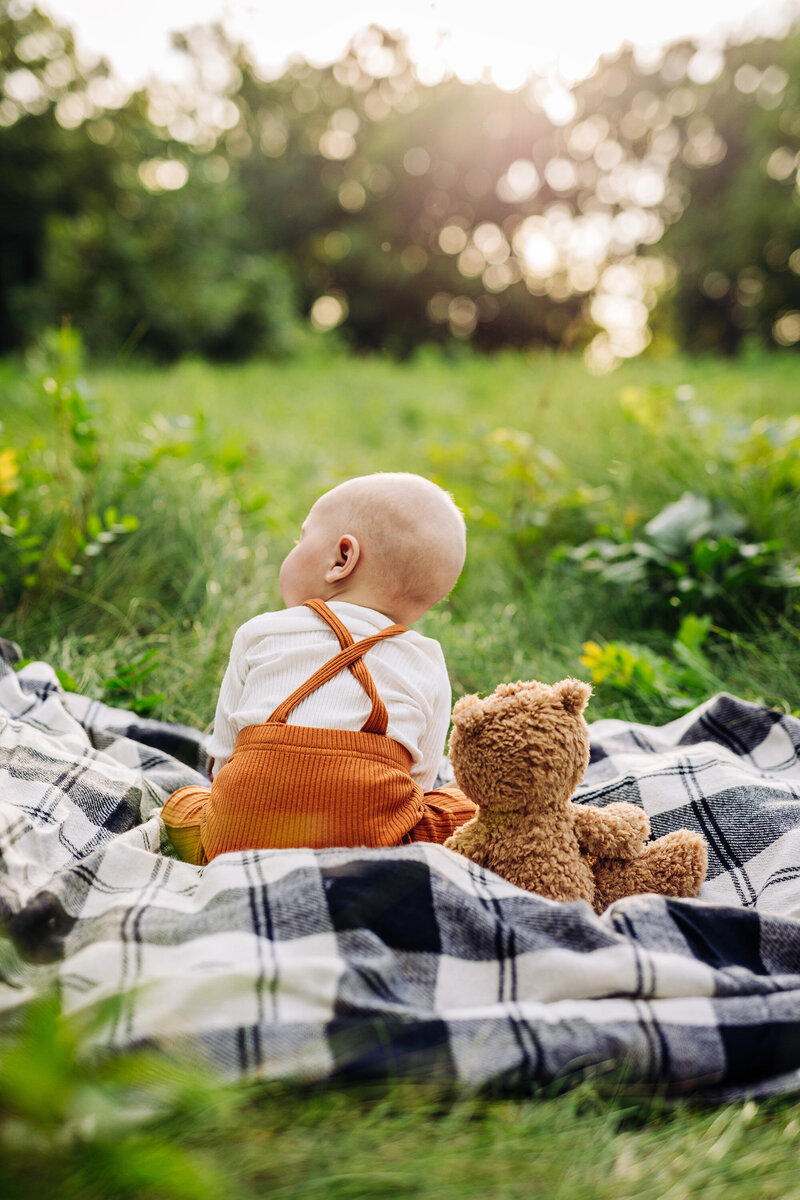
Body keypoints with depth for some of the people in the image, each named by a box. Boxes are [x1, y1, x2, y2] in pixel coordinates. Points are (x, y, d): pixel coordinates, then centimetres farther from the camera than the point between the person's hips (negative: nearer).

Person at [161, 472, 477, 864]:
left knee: (181, 802, 31)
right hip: (370, 844, -1)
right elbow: (420, 776, 15)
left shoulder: (259, 633, 11)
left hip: (238, 841, 2)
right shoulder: (428, 667, 10)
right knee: (461, 805, 20)